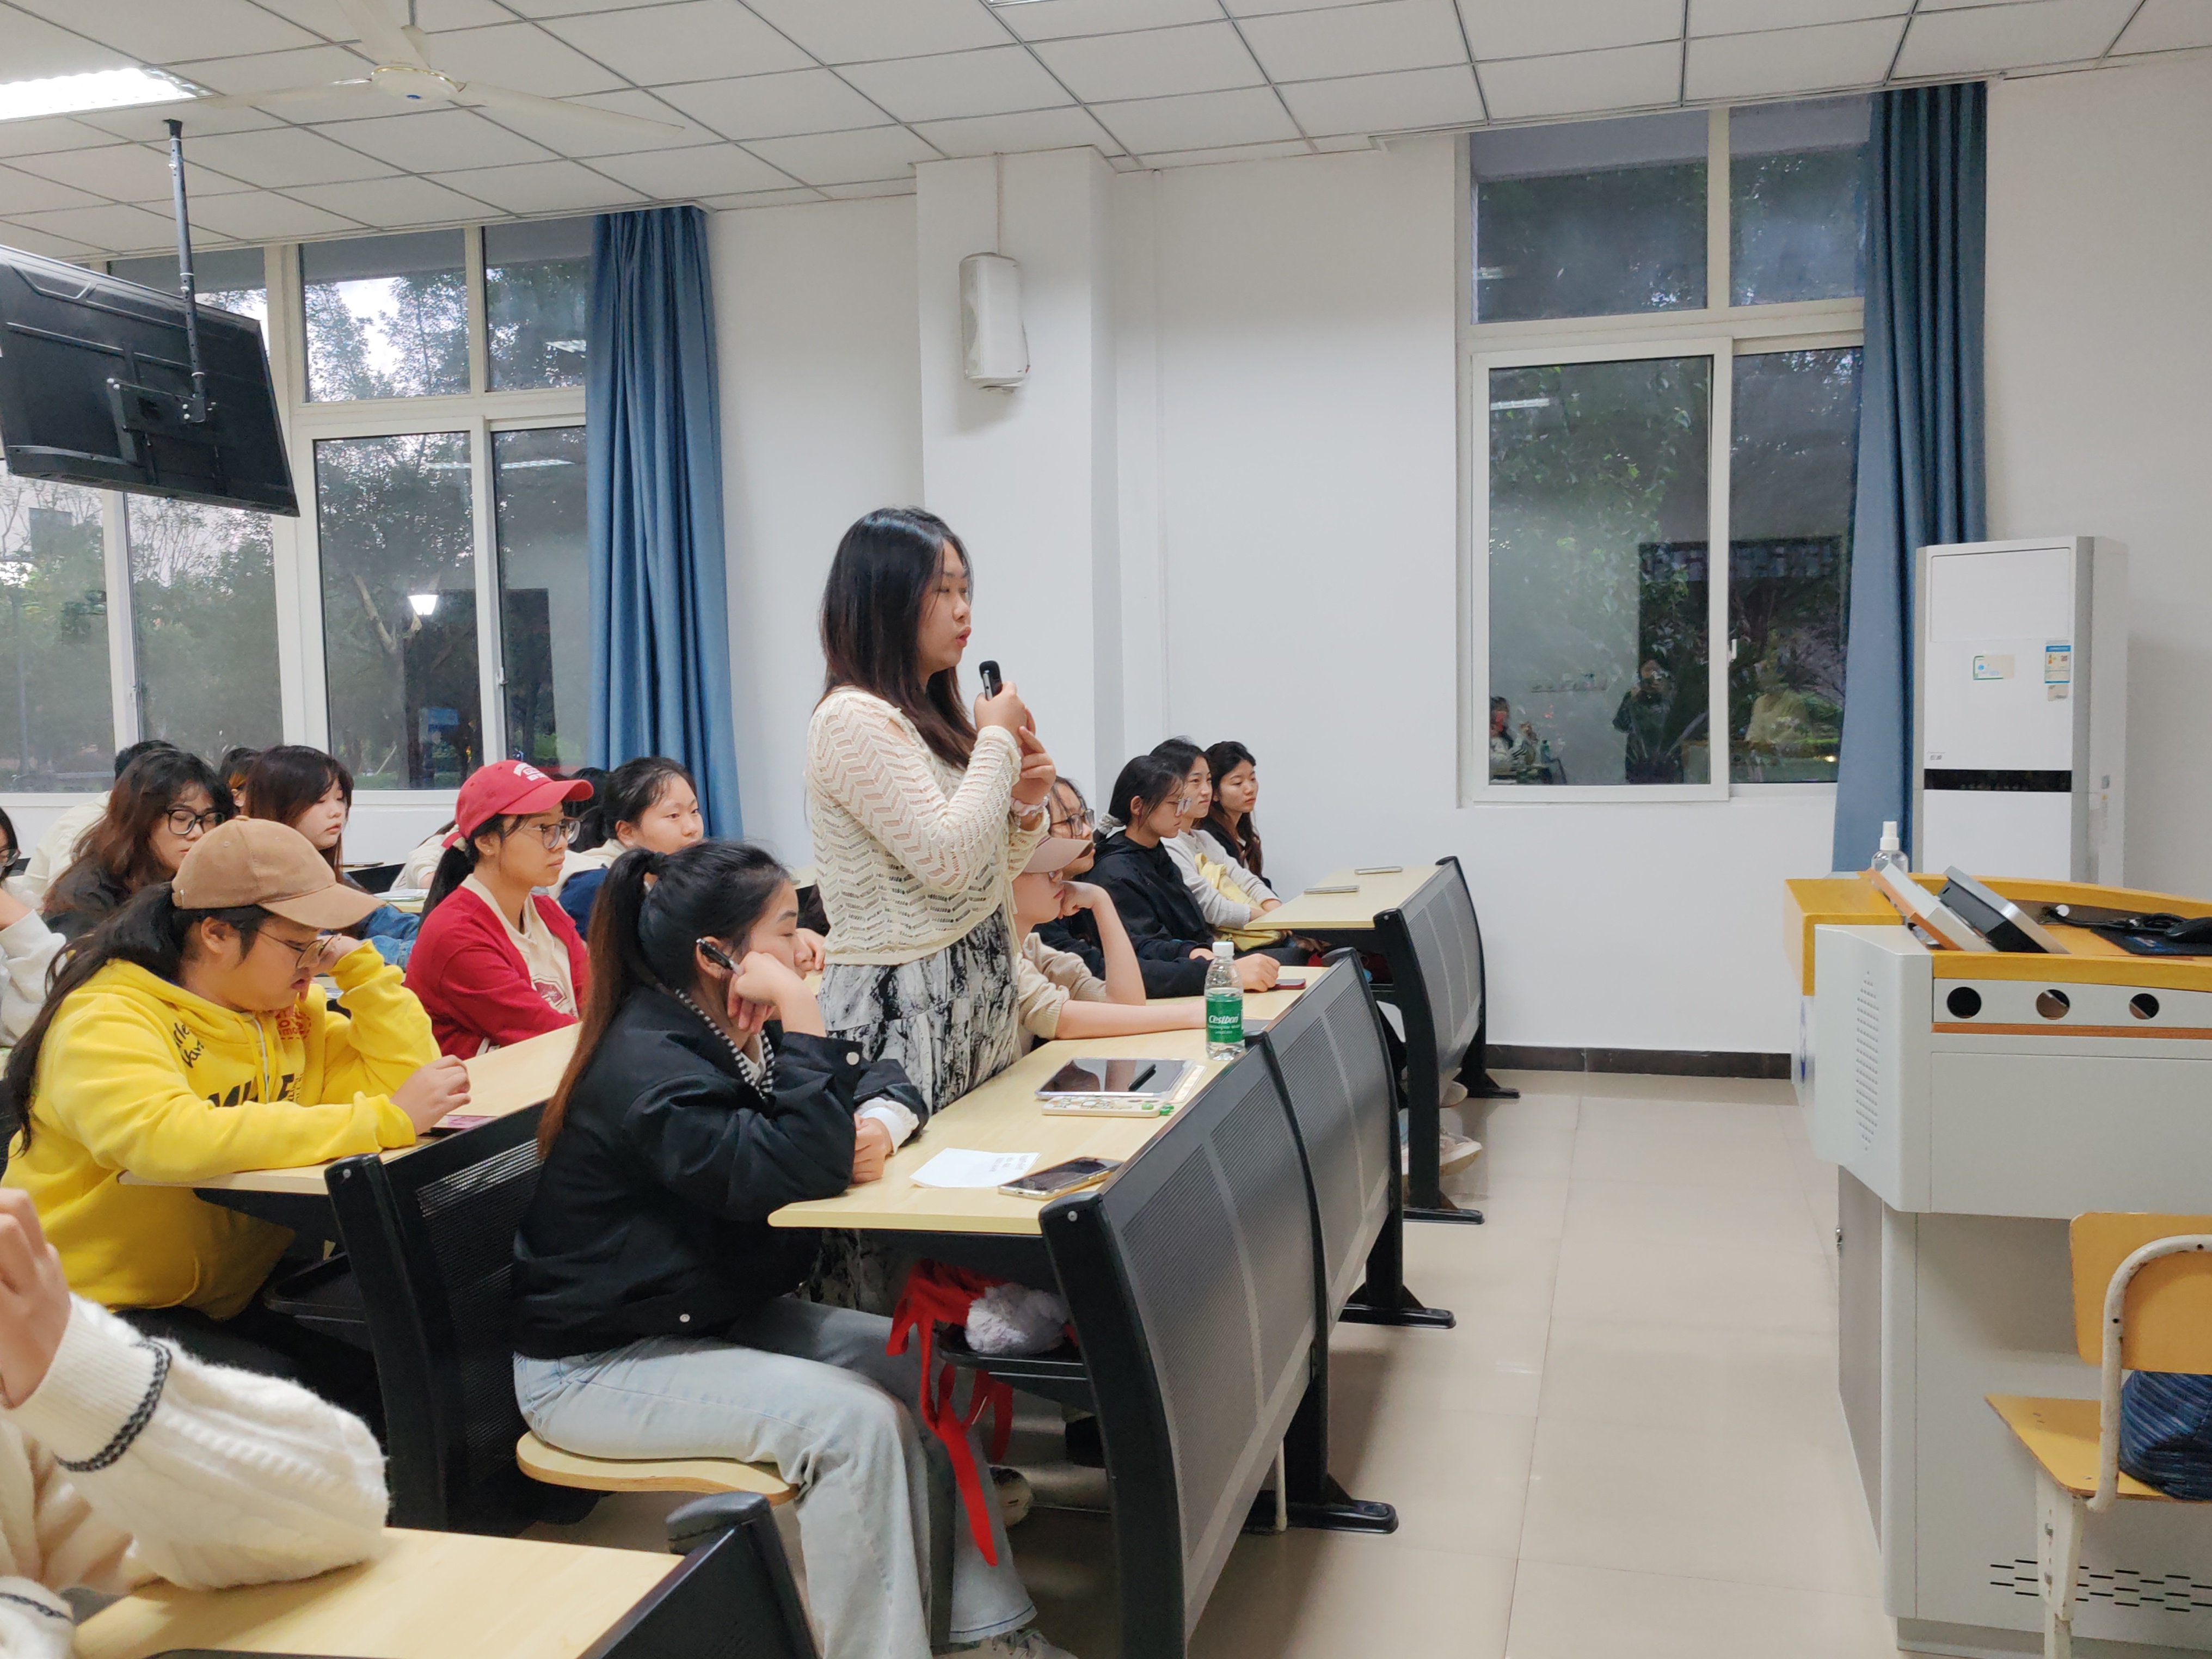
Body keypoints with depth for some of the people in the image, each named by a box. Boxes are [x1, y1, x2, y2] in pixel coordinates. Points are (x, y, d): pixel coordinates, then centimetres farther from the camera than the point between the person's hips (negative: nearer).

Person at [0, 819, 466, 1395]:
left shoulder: (286, 1011, 7)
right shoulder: (106, 1021, -17)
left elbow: (406, 1074, 6)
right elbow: (171, 1140, -36)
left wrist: (357, 962, -5)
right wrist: (384, 1122, -35)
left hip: (229, 1301, 7)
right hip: (97, 1310, -7)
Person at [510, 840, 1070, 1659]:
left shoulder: (732, 1033, 2)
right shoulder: (649, 1069, -27)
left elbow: (880, 1076, 8)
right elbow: (797, 1171, -35)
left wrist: (877, 1120, -15)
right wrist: (801, 1011, -32)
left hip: (716, 1312, 9)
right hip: (598, 1367, -9)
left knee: (922, 1367, -3)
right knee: (853, 1421, -25)